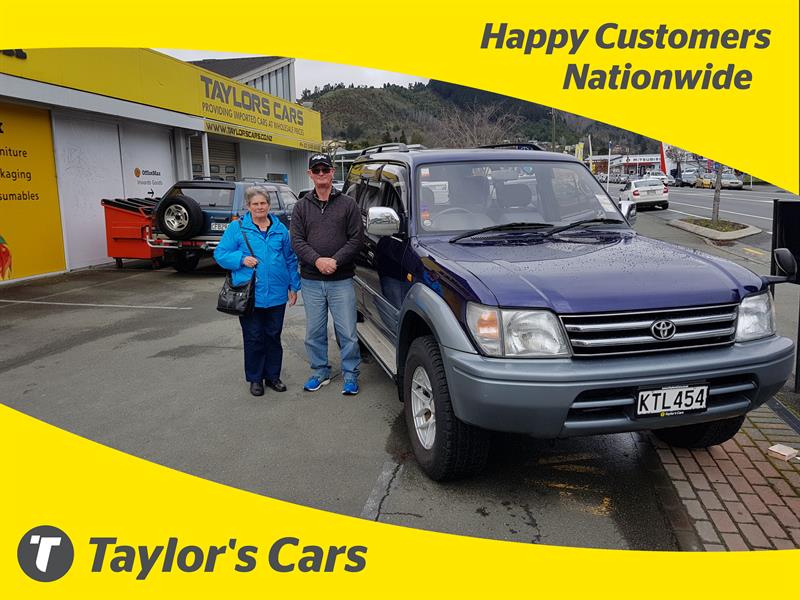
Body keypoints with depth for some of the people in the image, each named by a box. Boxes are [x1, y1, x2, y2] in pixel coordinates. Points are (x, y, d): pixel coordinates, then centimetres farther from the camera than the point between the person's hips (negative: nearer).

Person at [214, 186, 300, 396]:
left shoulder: (280, 229, 9)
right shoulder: (237, 228, 1)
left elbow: (290, 259, 13)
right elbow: (220, 254, 0)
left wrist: (294, 286, 9)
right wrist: (242, 259, -16)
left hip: (276, 294, 3)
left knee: (274, 337, 11)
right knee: (253, 338, 5)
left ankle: (273, 375, 25)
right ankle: (255, 379, 19)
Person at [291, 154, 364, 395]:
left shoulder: (347, 204, 3)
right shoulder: (302, 206, 9)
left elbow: (356, 238, -3)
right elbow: (297, 240, 1)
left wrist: (336, 260, -15)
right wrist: (317, 260, -15)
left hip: (341, 280, -2)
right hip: (311, 281, 2)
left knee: (347, 331, 0)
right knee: (314, 332, 11)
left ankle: (350, 374, 13)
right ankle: (320, 371, 26)